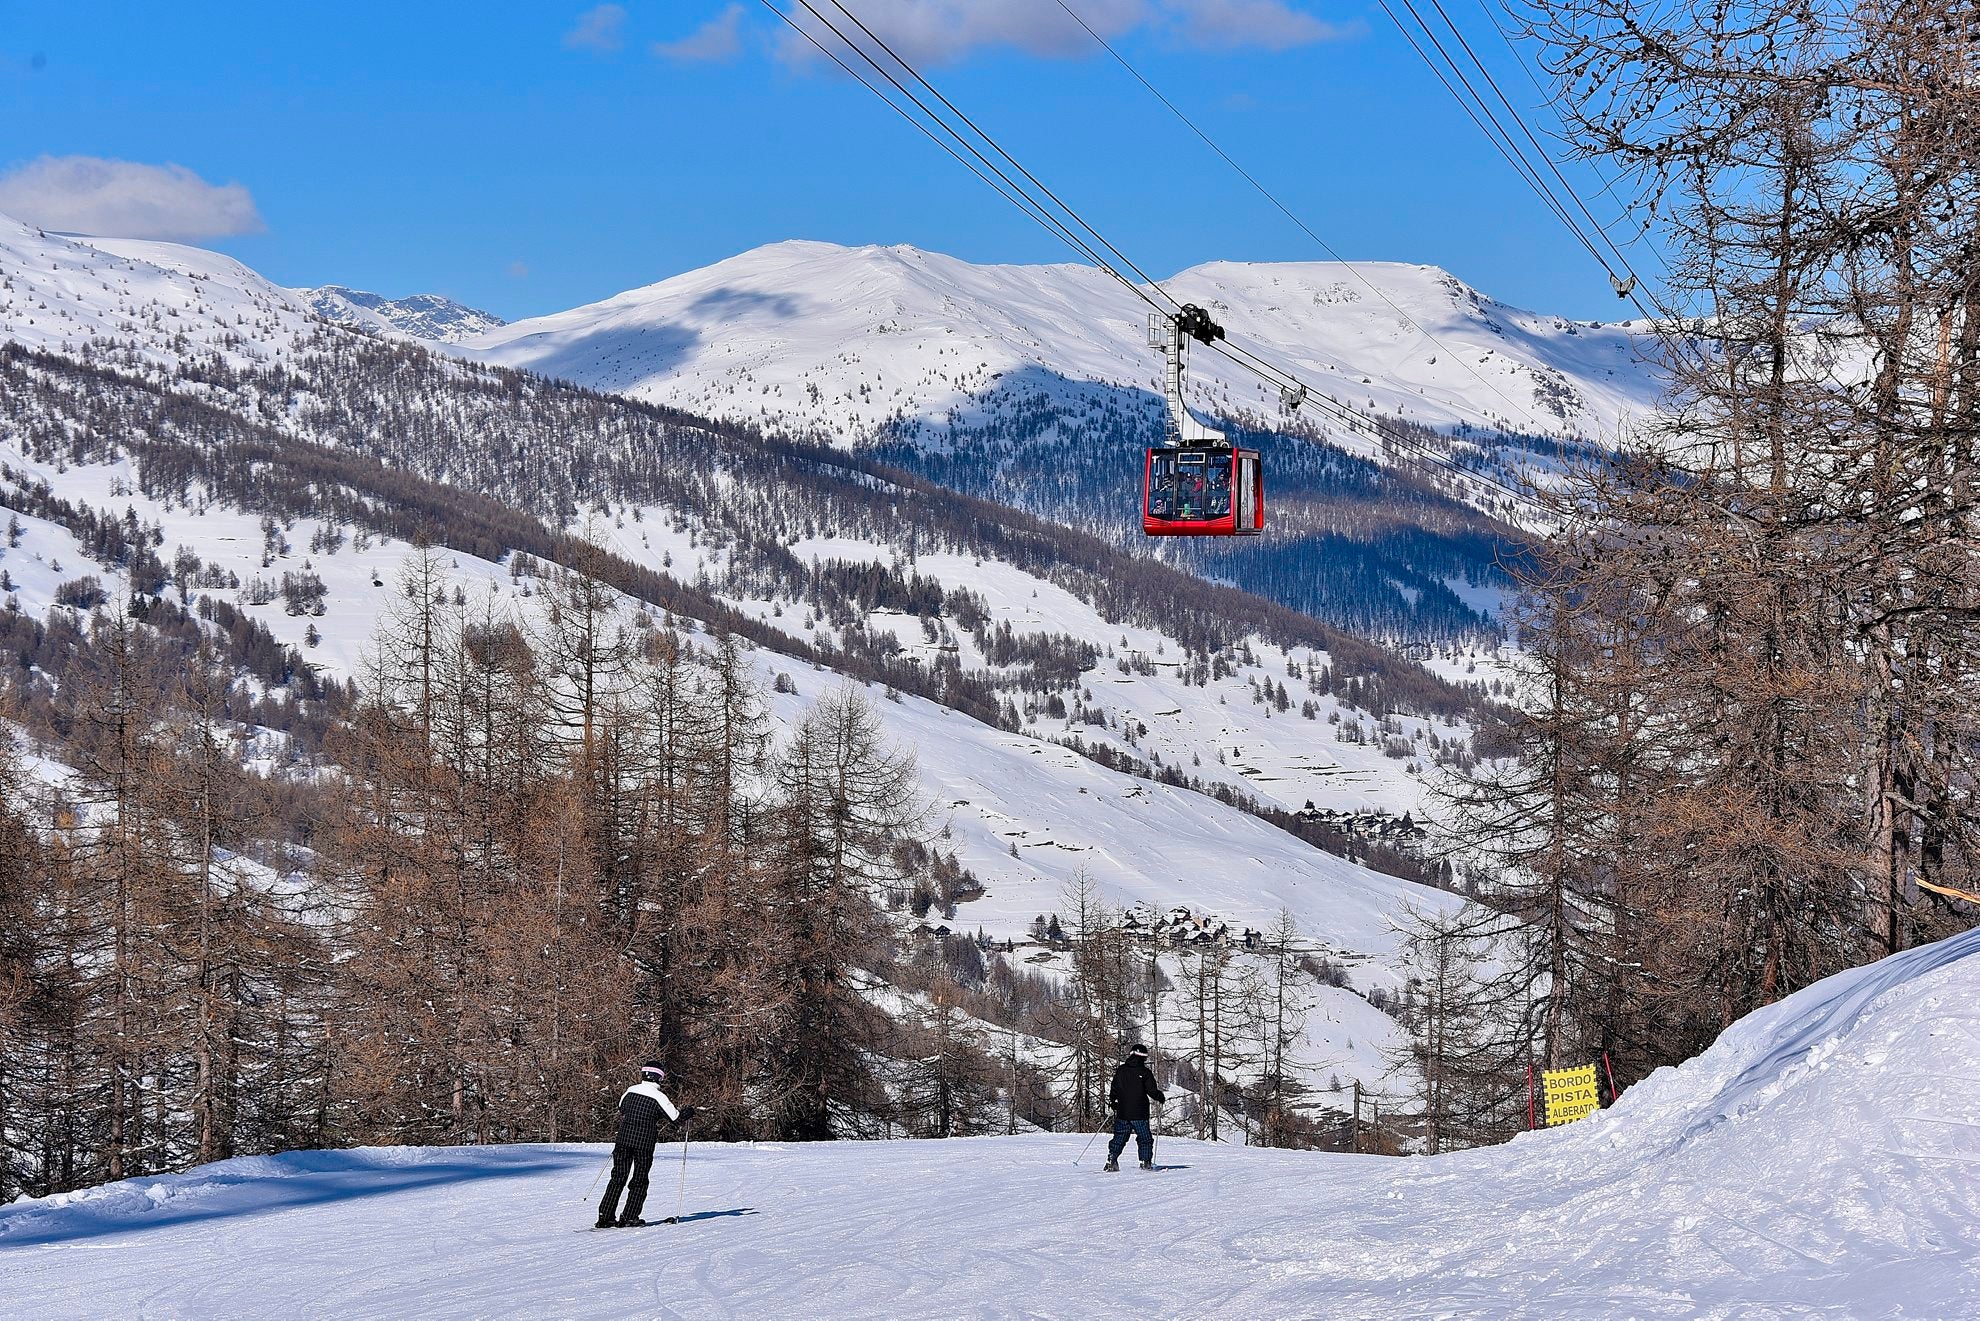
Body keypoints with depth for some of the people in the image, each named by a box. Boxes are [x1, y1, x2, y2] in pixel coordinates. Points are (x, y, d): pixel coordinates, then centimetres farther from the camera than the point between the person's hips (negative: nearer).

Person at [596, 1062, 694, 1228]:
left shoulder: (630, 1091, 7)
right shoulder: (658, 1097, -6)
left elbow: (621, 1109, 24)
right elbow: (676, 1116, -2)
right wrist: (687, 1113, 18)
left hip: (624, 1139, 4)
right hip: (644, 1143, -4)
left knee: (618, 1177, 8)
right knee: (639, 1181, 7)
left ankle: (605, 1216, 3)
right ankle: (629, 1217, 2)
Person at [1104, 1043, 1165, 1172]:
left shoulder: (1120, 1070, 4)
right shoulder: (1145, 1072, -9)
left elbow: (1114, 1090, 8)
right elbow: (1152, 1091, -9)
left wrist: (1112, 1103, 24)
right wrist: (1161, 1098, 12)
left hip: (1122, 1113, 4)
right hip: (1139, 1113, -4)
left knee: (1119, 1138, 11)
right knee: (1145, 1138, 8)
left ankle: (1111, 1161, 2)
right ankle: (1146, 1162, 3)